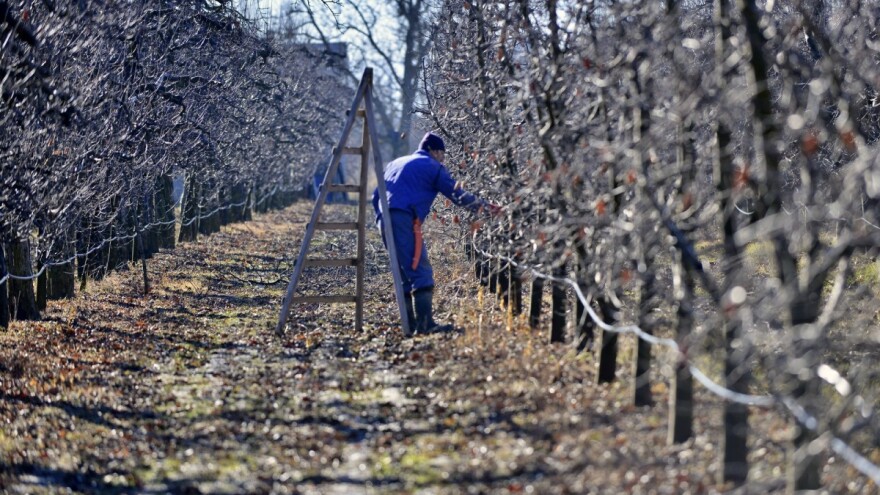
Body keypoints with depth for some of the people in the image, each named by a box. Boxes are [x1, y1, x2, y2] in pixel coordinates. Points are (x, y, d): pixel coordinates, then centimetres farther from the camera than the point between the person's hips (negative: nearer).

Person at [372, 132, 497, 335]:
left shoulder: (395, 164, 29)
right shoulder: (432, 167, 7)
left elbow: (376, 195, 27)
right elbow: (456, 194, 6)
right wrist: (484, 206, 12)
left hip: (384, 219, 8)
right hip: (405, 220, -8)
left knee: (406, 274, 15)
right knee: (421, 272, -12)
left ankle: (410, 323, 11)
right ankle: (425, 323, -23)